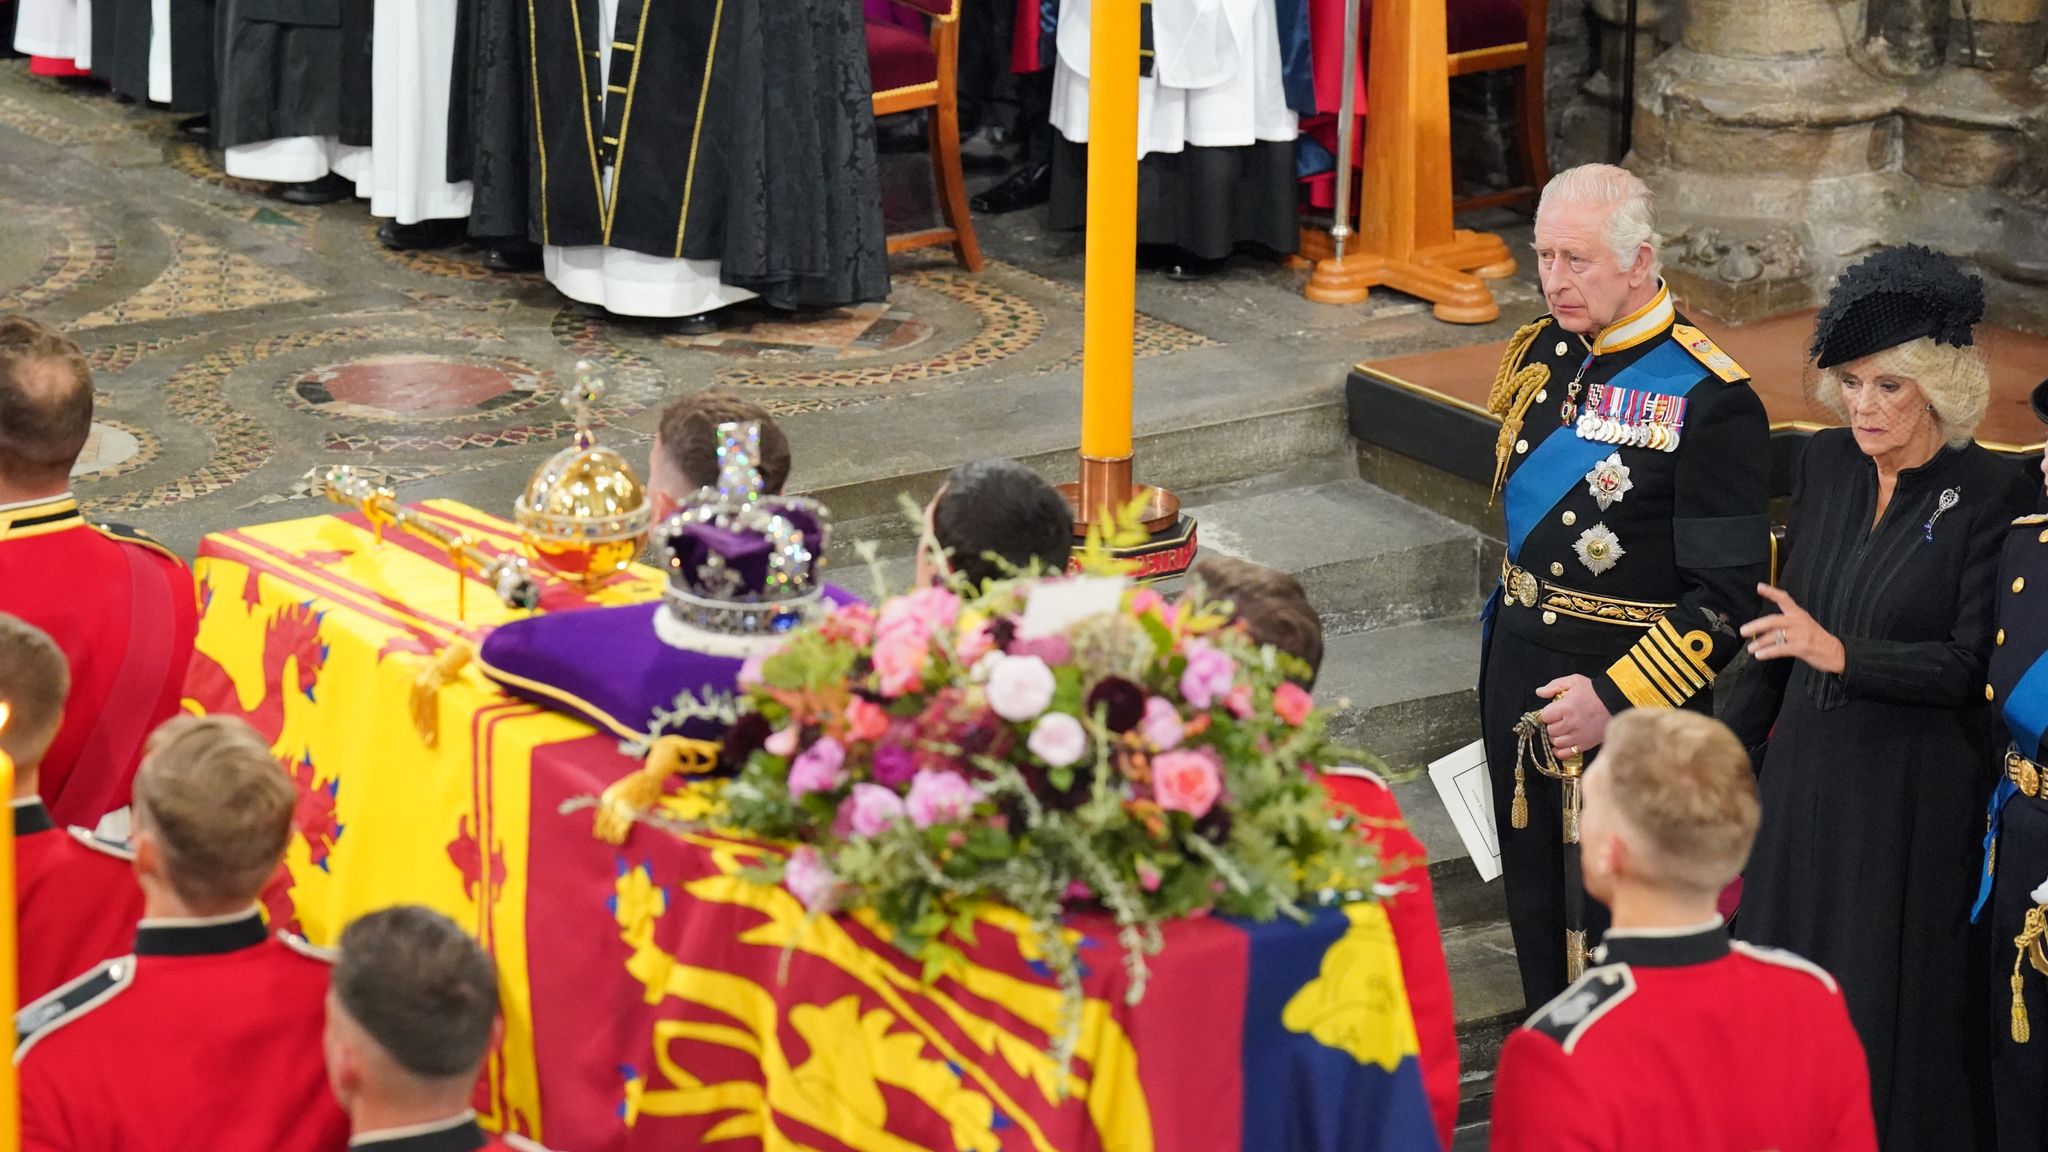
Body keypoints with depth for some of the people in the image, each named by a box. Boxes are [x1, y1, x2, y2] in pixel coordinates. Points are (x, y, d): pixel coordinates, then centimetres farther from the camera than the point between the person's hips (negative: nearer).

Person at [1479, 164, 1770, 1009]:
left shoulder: (1708, 399, -17)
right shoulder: (1538, 354, 4)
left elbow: (1727, 596, -18)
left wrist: (1615, 700, -22)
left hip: (1633, 689, -7)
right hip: (1518, 669, 7)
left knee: (1617, 920, 2)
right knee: (1535, 900, 18)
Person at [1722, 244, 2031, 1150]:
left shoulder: (1992, 495, -14)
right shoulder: (1824, 464, 2)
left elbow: (1973, 666, -16)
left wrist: (1840, 654, -27)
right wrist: (1734, 737, 15)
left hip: (1916, 794, -5)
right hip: (1807, 769, 6)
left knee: (1891, 1000, 3)